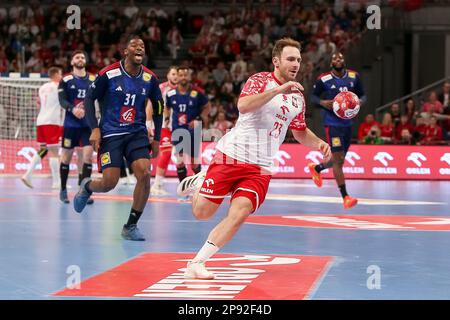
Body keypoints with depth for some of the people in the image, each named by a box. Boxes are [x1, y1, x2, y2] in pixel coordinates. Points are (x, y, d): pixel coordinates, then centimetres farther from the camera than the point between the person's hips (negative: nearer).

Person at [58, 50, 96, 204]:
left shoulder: (93, 80, 8)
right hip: (71, 124, -2)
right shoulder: (66, 80, 0)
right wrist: (73, 109, -27)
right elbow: (62, 100, -10)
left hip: (88, 125, 2)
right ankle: (63, 190, 21)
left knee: (87, 155, -8)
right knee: (66, 156, 6)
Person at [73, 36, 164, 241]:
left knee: (144, 174, -18)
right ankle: (87, 187, 28)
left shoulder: (149, 78, 2)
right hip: (110, 133, -3)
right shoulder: (108, 74, -9)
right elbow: (89, 99, -1)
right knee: (110, 183, -11)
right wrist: (94, 129, -11)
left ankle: (131, 226, -3)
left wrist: (156, 138, 12)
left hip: (137, 133, 3)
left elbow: (158, 106, 15)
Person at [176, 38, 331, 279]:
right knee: (201, 213, -2)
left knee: (239, 214, -17)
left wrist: (319, 144, 11)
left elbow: (300, 132, 31)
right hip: (231, 155, -4)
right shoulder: (260, 80, -5)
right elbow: (243, 105, -26)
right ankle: (198, 182, 32)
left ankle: (197, 264, -12)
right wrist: (278, 90, -29)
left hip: (261, 168, 4)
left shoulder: (297, 97, 16)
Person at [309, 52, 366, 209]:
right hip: (332, 123, -6)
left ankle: (316, 168, 47)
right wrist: (322, 102, -18)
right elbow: (313, 96, 3)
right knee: (338, 159, -11)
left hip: (347, 122, 6)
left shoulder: (354, 76, 3)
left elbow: (362, 95, 11)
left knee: (339, 160, 17)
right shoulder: (323, 79, -8)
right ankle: (345, 196, -8)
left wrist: (360, 101, -11)